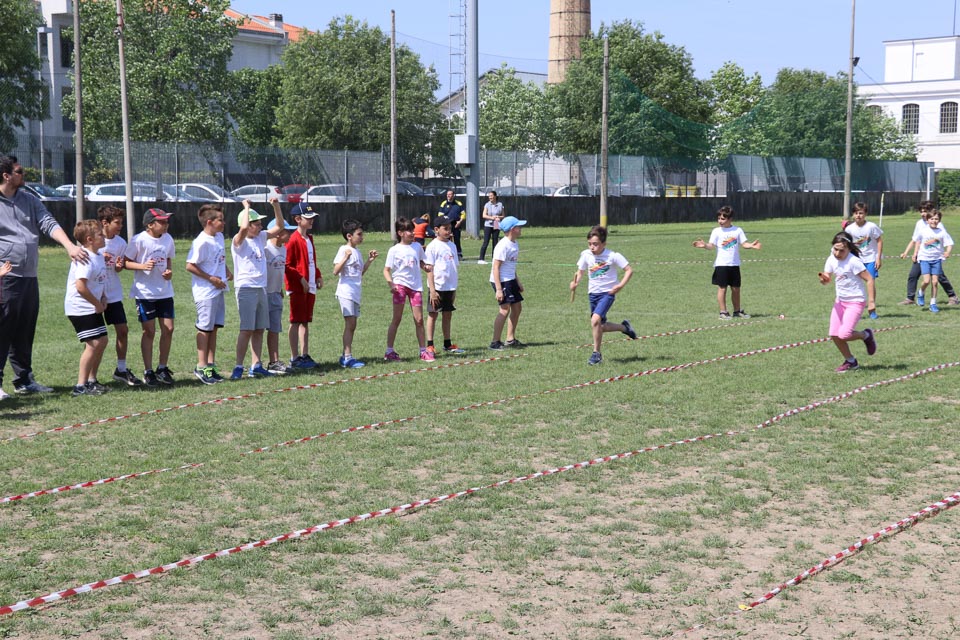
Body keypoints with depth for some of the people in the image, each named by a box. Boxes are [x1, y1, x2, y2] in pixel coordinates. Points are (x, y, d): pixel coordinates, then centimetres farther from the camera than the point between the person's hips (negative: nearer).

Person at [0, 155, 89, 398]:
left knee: (25, 333, 13)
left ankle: (24, 380, 22)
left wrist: (69, 246, -11)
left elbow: (49, 224, 6)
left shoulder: (29, 200, 15)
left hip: (29, 276, 7)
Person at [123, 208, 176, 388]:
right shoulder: (139, 240, -13)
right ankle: (148, 372, 9)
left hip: (165, 291, 5)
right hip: (145, 292, -5)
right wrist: (143, 266, -24)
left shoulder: (167, 239, 4)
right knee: (149, 331, -1)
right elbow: (126, 262, -8)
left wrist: (169, 271, -1)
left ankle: (163, 368, 19)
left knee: (168, 329, 4)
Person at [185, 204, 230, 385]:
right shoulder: (202, 242, -17)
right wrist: (211, 279, -17)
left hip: (218, 290, 8)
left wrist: (226, 271, 9)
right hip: (205, 292, -8)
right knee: (205, 329, -2)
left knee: (214, 328, 12)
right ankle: (201, 367, 5)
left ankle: (211, 365, 18)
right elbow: (190, 266, -19)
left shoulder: (219, 237, 9)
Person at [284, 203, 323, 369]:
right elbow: (286, 265, -16)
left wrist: (318, 276, 11)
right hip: (297, 287, -8)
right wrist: (301, 279, -18)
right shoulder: (293, 239, -12)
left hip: (310, 287, 8)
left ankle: (305, 355, 18)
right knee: (296, 322, -4)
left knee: (306, 322, 12)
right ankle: (295, 358, 0)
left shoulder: (309, 238, 15)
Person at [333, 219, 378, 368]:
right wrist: (346, 258, -29)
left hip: (355, 293, 9)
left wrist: (369, 260, 12)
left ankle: (345, 357, 16)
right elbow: (336, 271, -17)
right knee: (350, 323, -12)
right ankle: (348, 357, -13)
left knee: (352, 325, 10)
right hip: (346, 292, -9)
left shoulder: (357, 251, 15)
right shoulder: (344, 250, -10)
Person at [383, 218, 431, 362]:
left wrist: (427, 267, 0)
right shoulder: (394, 250, -2)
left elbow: (422, 263, 23)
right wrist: (391, 284, -18)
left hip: (415, 285, 4)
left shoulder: (417, 247, 10)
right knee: (397, 319, -3)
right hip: (400, 285, -4)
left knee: (419, 320, 3)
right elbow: (386, 270, -2)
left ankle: (423, 351, 11)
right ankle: (389, 351, 3)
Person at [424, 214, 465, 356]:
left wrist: (454, 289, 14)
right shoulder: (433, 246, -9)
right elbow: (429, 269, -11)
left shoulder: (451, 246, 9)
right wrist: (432, 290, -16)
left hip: (449, 287, 6)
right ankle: (430, 345, 7)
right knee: (433, 314, 2)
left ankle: (447, 344, 20)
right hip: (437, 286, -6)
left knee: (447, 315, 12)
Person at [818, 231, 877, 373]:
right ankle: (850, 361, 20)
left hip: (856, 301, -7)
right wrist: (823, 279, -23)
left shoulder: (853, 262, -20)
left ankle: (866, 335, 14)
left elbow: (869, 279, -18)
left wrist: (871, 301, -21)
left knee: (844, 335, -17)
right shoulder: (831, 260, -1)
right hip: (840, 301, 7)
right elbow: (827, 279, 2)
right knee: (834, 335, 1)